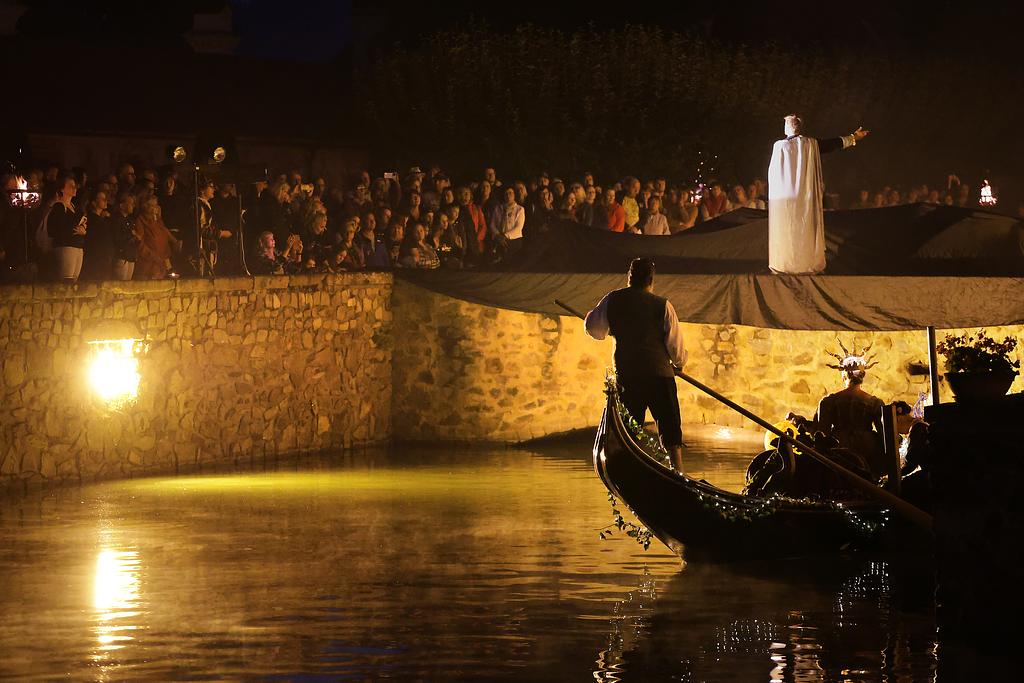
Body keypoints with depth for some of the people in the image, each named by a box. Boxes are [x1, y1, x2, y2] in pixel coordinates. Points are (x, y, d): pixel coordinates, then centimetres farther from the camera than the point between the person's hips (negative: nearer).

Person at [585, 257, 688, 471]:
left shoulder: (612, 301, 2)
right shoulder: (662, 306, -6)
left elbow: (594, 329, 16)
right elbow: (676, 344, -3)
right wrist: (679, 363, 18)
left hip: (626, 375, 2)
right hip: (659, 374, -2)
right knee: (670, 430, 3)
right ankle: (677, 472, -7)